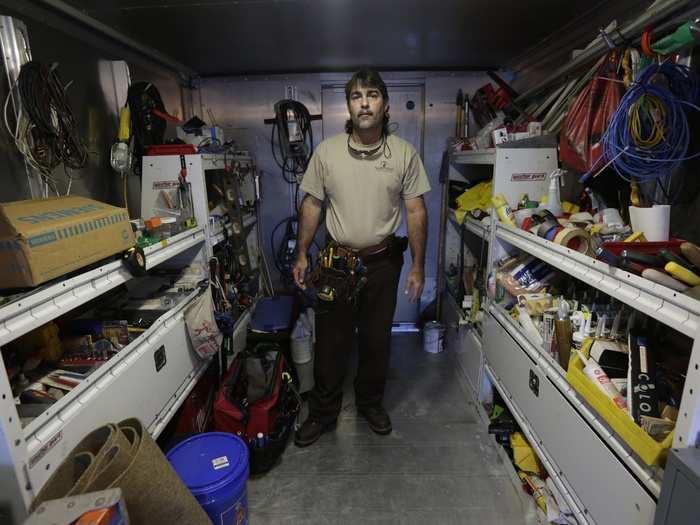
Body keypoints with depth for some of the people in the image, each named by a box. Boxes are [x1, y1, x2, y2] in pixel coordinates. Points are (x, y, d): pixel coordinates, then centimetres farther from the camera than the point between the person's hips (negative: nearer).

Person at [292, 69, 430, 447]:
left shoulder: (404, 153, -4)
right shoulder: (327, 151, -3)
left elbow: (416, 211, -2)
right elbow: (311, 204, 3)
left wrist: (418, 267, -4)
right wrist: (302, 254, 0)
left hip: (383, 262, 1)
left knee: (377, 339, 15)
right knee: (330, 341, 9)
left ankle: (370, 402, 39)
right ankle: (323, 413, 30)